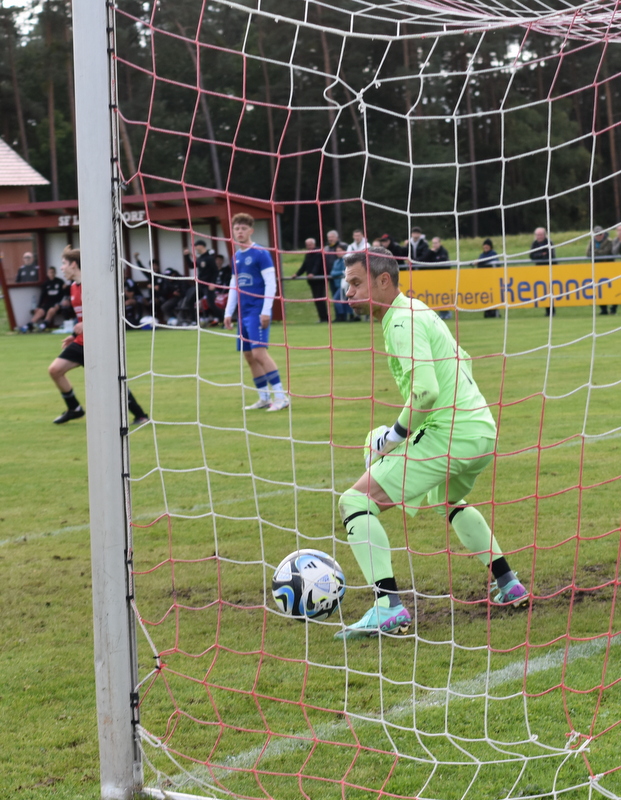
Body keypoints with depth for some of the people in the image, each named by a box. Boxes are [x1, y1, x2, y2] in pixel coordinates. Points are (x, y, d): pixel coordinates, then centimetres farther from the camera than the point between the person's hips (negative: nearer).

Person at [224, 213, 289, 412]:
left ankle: (281, 397, -13)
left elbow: (271, 283, -10)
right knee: (249, 356, 6)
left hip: (257, 311, -7)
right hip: (243, 313, 7)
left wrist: (266, 311, -16)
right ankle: (264, 398, 14)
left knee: (259, 352, -16)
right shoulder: (236, 257, 15)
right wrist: (228, 313, 17)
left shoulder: (260, 253, -6)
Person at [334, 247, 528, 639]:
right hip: (483, 430, 10)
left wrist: (395, 434, -10)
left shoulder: (403, 321, -14)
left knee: (356, 502, -11)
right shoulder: (418, 312, 17)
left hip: (447, 435, -10)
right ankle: (508, 585, 37)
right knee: (448, 501, 39)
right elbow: (461, 363, 27)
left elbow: (425, 391, -24)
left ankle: (389, 607, -22)